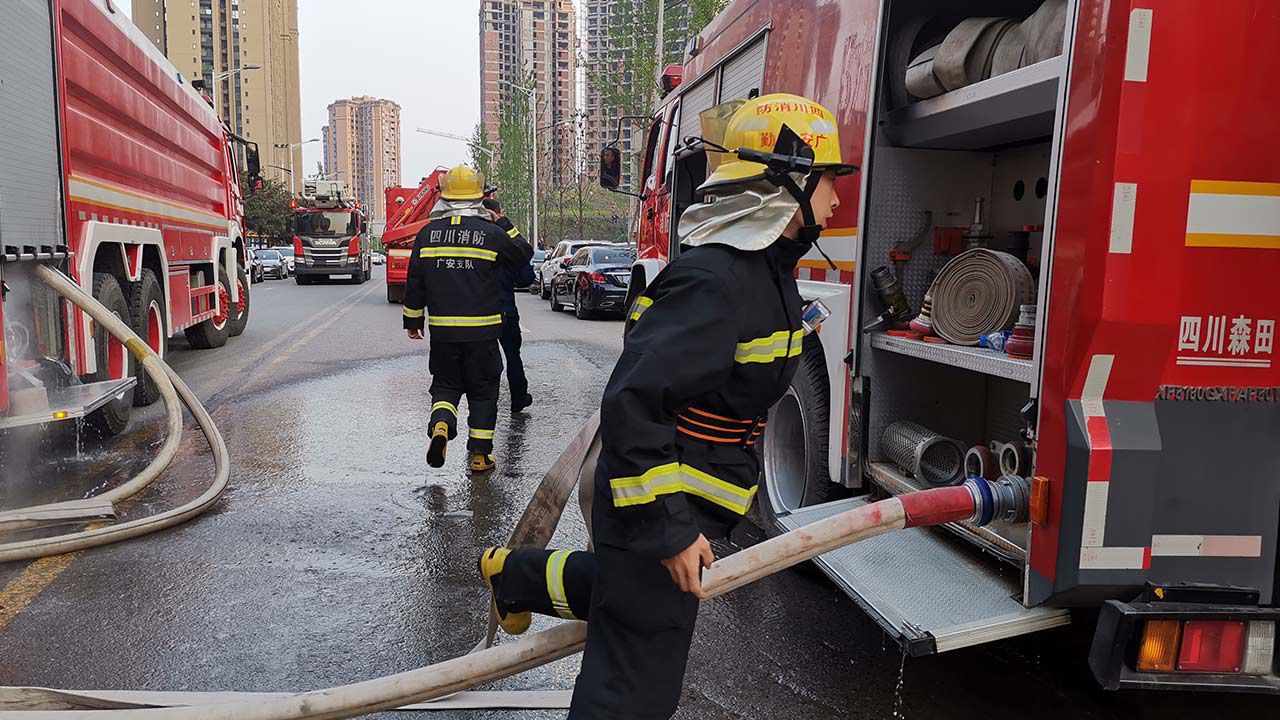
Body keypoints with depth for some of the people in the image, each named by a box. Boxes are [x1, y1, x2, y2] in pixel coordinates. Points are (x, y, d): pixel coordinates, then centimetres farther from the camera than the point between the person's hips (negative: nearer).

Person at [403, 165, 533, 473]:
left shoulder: (428, 233, 3)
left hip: (442, 330, 2)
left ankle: (441, 425, -13)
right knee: (483, 391, 10)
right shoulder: (491, 233, -6)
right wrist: (504, 225, 16)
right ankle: (480, 454, 13)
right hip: (482, 331, -2)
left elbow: (415, 282, 7)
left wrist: (413, 320, 16)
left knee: (445, 386, 16)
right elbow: (524, 254, 8)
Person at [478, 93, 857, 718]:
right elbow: (631, 404, -30)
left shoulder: (765, 271, 8)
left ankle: (513, 575, 48)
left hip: (684, 502, 10)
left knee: (631, 591, 32)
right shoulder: (713, 281, -26)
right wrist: (668, 530, -27)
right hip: (657, 507, -10)